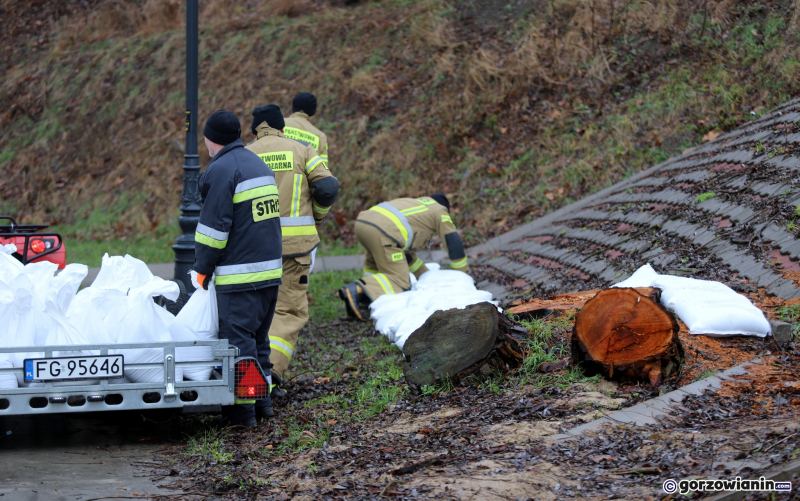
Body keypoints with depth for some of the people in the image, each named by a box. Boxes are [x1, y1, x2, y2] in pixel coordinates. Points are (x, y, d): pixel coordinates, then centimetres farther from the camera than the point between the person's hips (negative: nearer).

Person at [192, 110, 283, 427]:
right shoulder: (260, 166, 18)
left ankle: (242, 409, -7)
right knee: (258, 338, 17)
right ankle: (262, 399, 22)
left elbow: (215, 226, -14)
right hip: (270, 270, 9)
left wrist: (203, 269, -6)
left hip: (239, 275, -9)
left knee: (237, 340, -6)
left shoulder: (221, 170, -10)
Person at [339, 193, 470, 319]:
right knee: (399, 283, -5)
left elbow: (405, 248, 47)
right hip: (383, 232, -8)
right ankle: (356, 291, -25)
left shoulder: (411, 205, 44)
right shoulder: (439, 210, 25)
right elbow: (454, 243, 22)